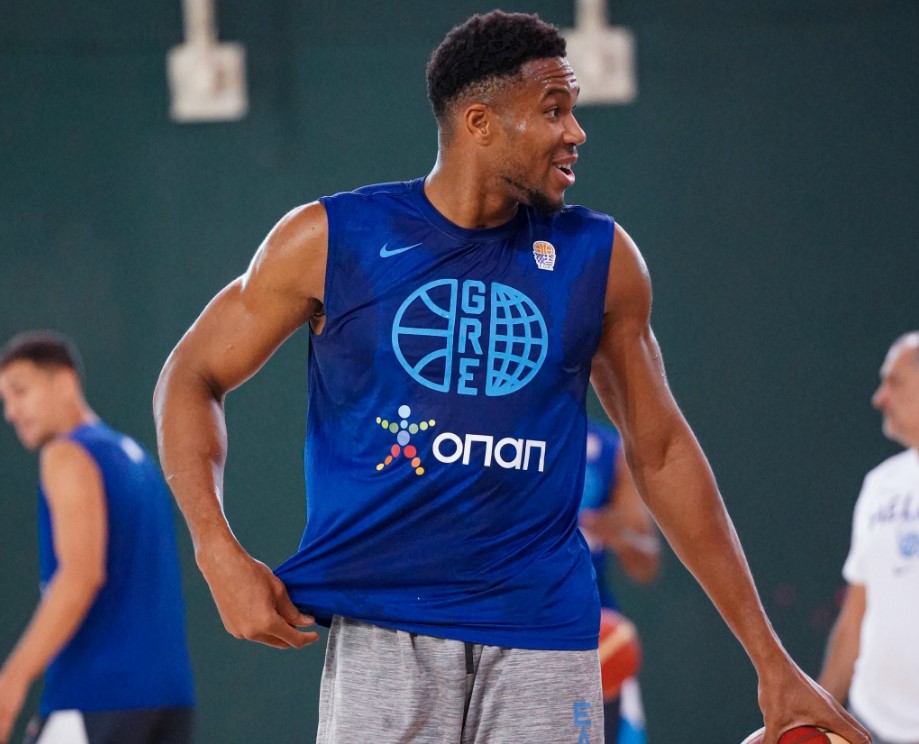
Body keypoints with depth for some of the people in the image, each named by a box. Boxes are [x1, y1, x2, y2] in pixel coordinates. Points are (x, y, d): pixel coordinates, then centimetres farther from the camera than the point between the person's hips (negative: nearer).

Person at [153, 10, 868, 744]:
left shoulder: (600, 258, 7)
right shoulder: (330, 241, 1)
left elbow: (661, 453, 14)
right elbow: (192, 379, 8)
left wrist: (771, 661, 12)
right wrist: (219, 555, -8)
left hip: (544, 630, 2)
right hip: (382, 625, -2)